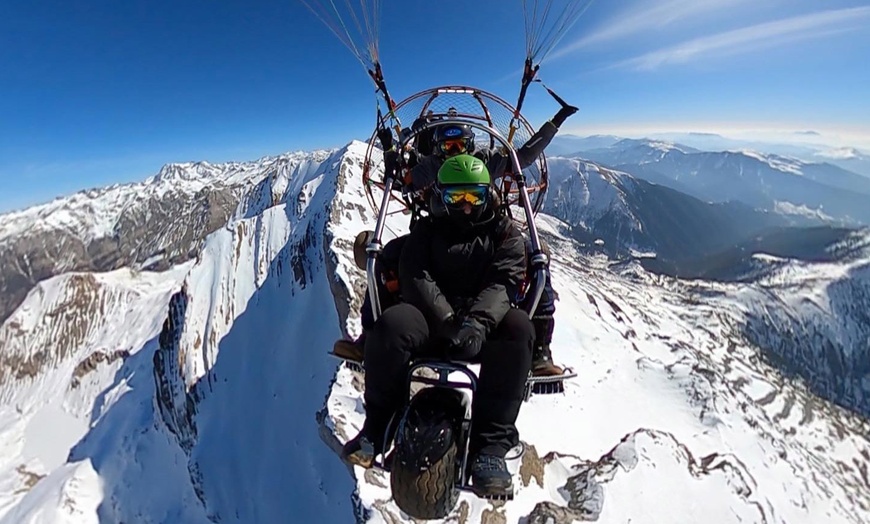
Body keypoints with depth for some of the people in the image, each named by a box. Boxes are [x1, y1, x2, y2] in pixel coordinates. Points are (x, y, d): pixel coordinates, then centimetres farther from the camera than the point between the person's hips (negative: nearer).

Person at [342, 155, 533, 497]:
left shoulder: (504, 232, 13)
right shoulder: (427, 230, 14)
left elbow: (503, 282, -5)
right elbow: (416, 277, -3)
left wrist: (477, 320, -27)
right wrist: (448, 321, -22)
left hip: (484, 327, 0)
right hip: (431, 320, 0)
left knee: (517, 327, -32)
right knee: (392, 324, -31)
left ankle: (490, 446, -25)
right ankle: (376, 427, -8)